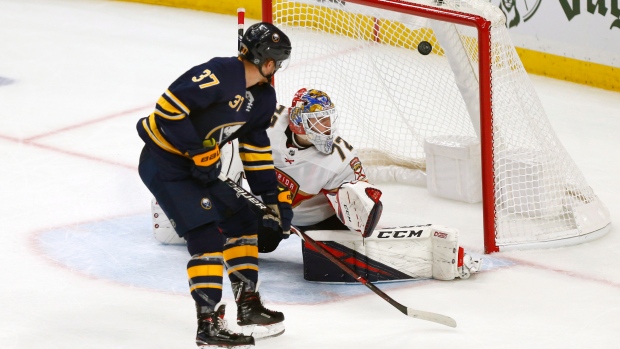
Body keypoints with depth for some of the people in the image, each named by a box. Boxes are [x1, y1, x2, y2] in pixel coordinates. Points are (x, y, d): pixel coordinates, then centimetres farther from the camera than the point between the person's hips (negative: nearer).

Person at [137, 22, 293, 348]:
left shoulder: (263, 97, 6)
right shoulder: (220, 74, -25)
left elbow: (256, 150, 14)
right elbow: (168, 107, -28)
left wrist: (275, 198, 9)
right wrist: (199, 152, -23)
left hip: (197, 164, 10)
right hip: (162, 163, -10)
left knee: (241, 221, 13)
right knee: (207, 233, -16)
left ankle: (248, 304, 26)